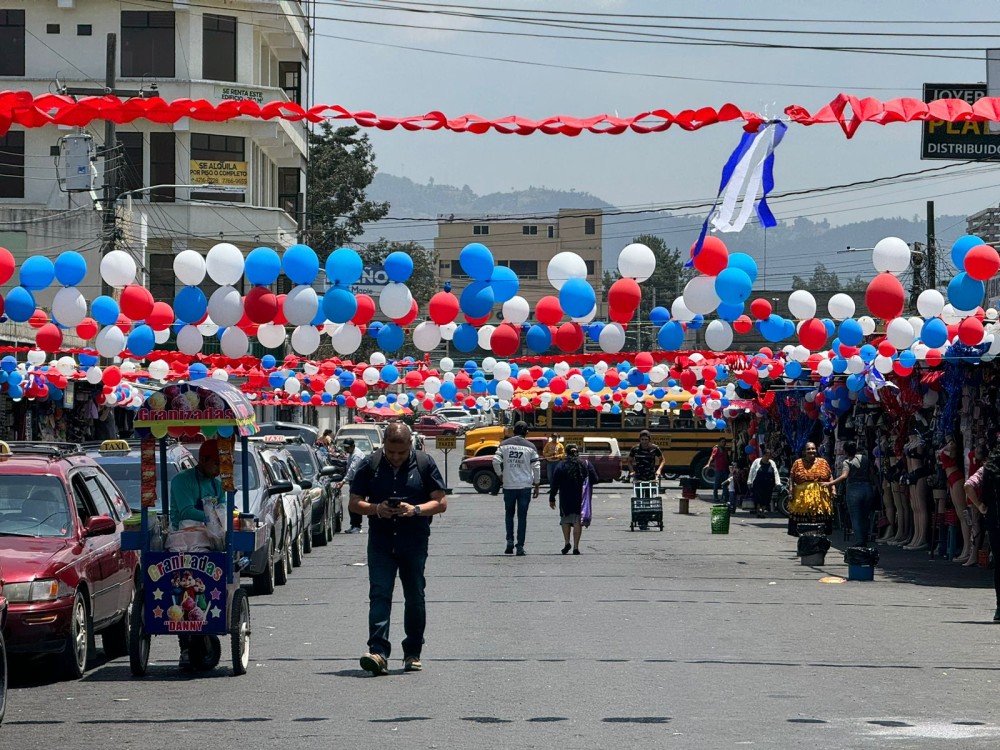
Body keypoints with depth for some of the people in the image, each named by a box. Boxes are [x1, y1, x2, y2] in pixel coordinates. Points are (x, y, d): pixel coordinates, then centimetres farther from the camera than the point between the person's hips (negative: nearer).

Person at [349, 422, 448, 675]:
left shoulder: (424, 464, 1)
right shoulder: (370, 465, 4)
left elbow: (441, 502, 2)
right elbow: (354, 503, 7)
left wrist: (415, 510, -16)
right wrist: (376, 509, -13)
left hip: (414, 542, 0)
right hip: (380, 542, 0)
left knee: (414, 598, 7)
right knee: (379, 594, -12)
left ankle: (413, 653, 21)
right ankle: (378, 652, -21)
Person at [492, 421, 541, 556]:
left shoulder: (505, 444, 2)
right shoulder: (530, 447, -1)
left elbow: (496, 461, -9)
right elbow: (536, 467, -4)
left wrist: (500, 475, 6)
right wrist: (536, 485, 5)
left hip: (508, 485, 1)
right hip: (525, 485, -1)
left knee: (509, 513, 17)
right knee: (522, 516, 4)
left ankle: (510, 541, 3)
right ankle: (520, 546, 1)